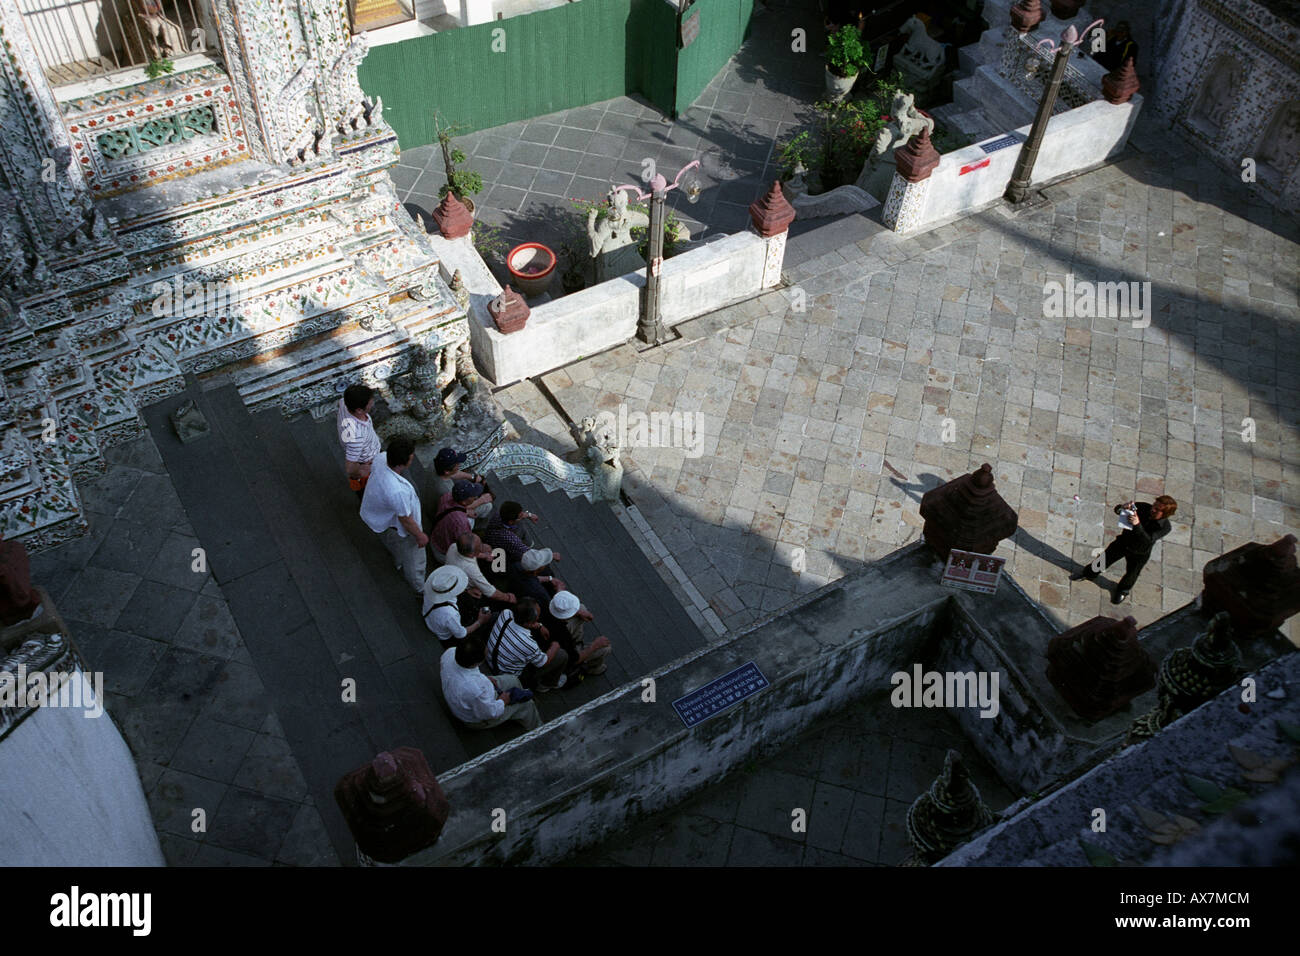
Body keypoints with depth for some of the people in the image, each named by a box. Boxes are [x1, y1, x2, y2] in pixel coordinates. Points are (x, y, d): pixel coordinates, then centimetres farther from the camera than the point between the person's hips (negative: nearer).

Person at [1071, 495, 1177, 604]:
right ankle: (1089, 573, 50)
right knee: (1105, 559, 21)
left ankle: (1123, 590, 55)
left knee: (1131, 574, 23)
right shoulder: (1144, 507, -24)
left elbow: (1148, 540, -42)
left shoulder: (1165, 527, -32)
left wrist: (1137, 525, -55)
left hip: (1139, 554, -2)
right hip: (1124, 542, 2)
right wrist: (1122, 508, -42)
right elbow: (1117, 509, -18)